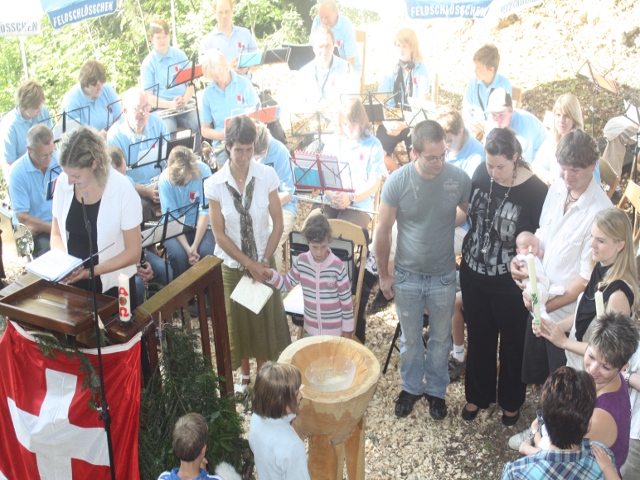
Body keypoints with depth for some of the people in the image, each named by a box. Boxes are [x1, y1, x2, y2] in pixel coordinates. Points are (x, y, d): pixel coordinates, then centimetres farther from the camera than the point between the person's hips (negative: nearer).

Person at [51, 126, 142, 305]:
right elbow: (56, 235, 6)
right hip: (74, 284, 3)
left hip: (114, 287, -3)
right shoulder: (63, 182, -7)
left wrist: (91, 271, -23)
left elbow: (133, 253, -13)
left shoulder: (123, 191, -19)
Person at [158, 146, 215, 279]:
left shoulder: (203, 171, -16)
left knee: (206, 251, -28)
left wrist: (194, 246, -22)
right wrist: (187, 248, -25)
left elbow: (205, 211, -16)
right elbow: (172, 218, -14)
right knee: (178, 254, -28)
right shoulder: (165, 179, -15)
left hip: (200, 225, 0)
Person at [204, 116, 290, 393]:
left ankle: (263, 372, 32)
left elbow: (278, 225, -6)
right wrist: (248, 263, -11)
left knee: (265, 317, 10)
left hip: (263, 262, 0)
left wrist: (264, 261, -10)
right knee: (238, 320, 13)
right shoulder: (215, 184, -13)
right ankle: (244, 373, 35)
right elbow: (220, 234, -9)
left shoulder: (266, 176, -12)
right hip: (233, 264, 0)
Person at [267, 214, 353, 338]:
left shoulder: (337, 266, -21)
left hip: (334, 328, -3)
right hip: (311, 326, 3)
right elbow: (287, 284, 2)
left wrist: (348, 327, -6)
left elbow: (346, 298, -12)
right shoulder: (301, 261, -11)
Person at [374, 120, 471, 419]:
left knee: (441, 338, 18)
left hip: (444, 276, 1)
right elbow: (382, 231, -8)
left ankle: (436, 389, 41)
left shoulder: (458, 179, -16)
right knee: (410, 339, 18)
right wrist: (384, 275, -3)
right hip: (407, 276, 0)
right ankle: (411, 387, 42)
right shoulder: (397, 182, -18)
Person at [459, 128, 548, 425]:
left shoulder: (535, 190, -22)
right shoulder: (481, 173, -8)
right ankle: (477, 395, 43)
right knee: (479, 338, 21)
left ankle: (511, 401, 41)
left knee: (512, 344, 17)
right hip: (473, 274, 4)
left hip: (510, 282, -4)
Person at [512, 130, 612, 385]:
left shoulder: (599, 211, -25)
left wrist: (549, 304, -18)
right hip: (539, 301, 6)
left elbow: (587, 277, -21)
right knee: (535, 374, 24)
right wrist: (523, 260, -6)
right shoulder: (557, 189, -4)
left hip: (567, 313, -6)